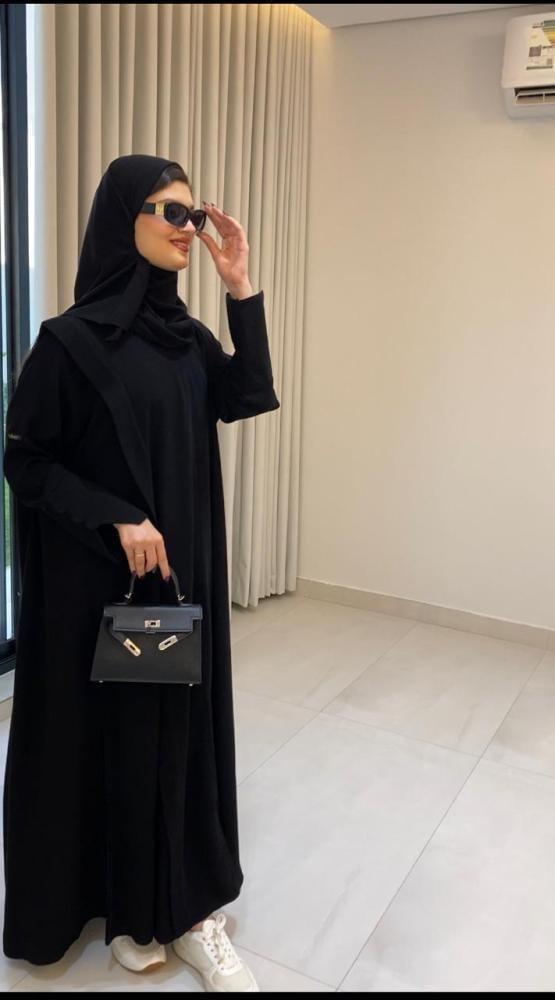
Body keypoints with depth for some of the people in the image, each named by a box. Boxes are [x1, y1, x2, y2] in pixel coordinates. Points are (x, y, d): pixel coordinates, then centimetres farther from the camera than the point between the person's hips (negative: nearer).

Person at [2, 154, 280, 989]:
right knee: (105, 724, 7)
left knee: (182, 716, 12)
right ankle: (118, 904, 28)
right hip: (98, 573, -6)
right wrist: (116, 521, -20)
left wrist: (241, 290, -4)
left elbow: (247, 398, 1)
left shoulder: (185, 332, 7)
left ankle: (181, 903, 28)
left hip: (185, 564, 7)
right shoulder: (71, 338, -13)